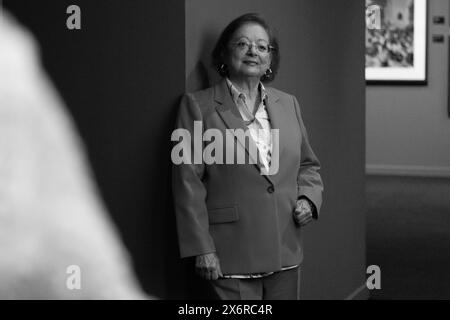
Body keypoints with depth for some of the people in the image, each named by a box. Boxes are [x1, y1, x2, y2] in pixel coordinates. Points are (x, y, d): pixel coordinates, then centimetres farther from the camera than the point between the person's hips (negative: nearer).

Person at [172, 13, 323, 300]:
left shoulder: (288, 104, 14)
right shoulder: (198, 106, -1)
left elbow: (308, 165, 23)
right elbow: (188, 182, -6)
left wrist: (308, 198, 1)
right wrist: (201, 249, -11)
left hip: (285, 255, 5)